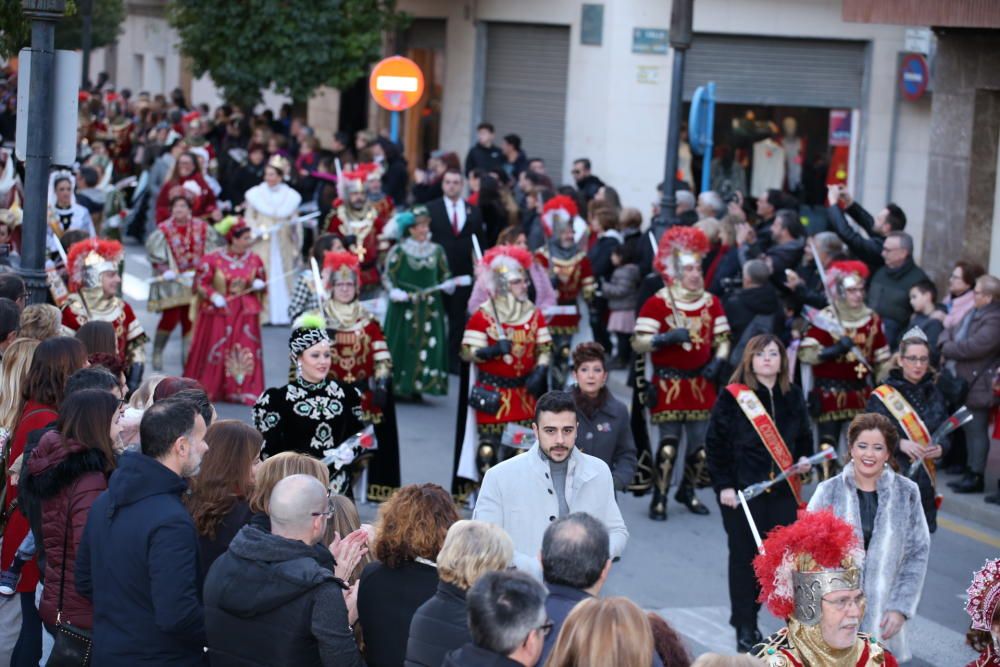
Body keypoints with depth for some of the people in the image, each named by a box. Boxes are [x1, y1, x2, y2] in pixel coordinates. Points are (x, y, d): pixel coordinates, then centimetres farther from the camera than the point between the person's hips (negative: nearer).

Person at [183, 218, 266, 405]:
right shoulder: (213, 259, -11)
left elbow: (263, 282, 15)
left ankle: (242, 391, 5)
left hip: (245, 314, 3)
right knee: (212, 352, 5)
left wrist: (259, 285, -7)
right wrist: (212, 295, -20)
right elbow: (200, 282, -6)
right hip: (218, 313, -3)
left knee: (246, 353, -1)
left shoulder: (254, 260, 2)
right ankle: (205, 389, 18)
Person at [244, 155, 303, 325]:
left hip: (283, 245, 2)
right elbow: (248, 218, 2)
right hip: (262, 245, -2)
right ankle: (262, 315, -4)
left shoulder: (291, 196, 5)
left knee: (283, 277, 2)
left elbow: (296, 222, 8)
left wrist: (297, 246, 1)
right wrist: (257, 230, -17)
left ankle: (282, 314, 8)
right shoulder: (255, 194, 1)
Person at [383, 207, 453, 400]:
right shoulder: (399, 251, -2)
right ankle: (398, 386, 3)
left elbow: (445, 274, 15)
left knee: (430, 345, -3)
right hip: (404, 307, -3)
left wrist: (448, 284, -6)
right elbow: (387, 276, -1)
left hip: (430, 307, 3)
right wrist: (394, 292, -17)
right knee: (403, 345, -4)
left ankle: (417, 387, 3)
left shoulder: (437, 250, 9)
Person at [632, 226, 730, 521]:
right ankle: (659, 499, 4)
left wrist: (718, 361, -5)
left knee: (700, 443, 7)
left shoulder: (711, 302, 7)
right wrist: (668, 337, -26)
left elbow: (722, 339, 14)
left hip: (701, 384, 5)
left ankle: (687, 491, 27)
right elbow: (638, 344, -12)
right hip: (668, 384, -5)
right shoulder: (657, 303, -8)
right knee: (668, 444, -8)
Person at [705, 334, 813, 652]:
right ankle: (745, 628, 12)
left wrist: (803, 460, 0)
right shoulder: (733, 396, -6)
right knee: (744, 556, 2)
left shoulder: (793, 396, 9)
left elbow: (804, 436, 21)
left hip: (783, 490, 4)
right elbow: (715, 443, -6)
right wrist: (723, 485, -11)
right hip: (742, 491, -4)